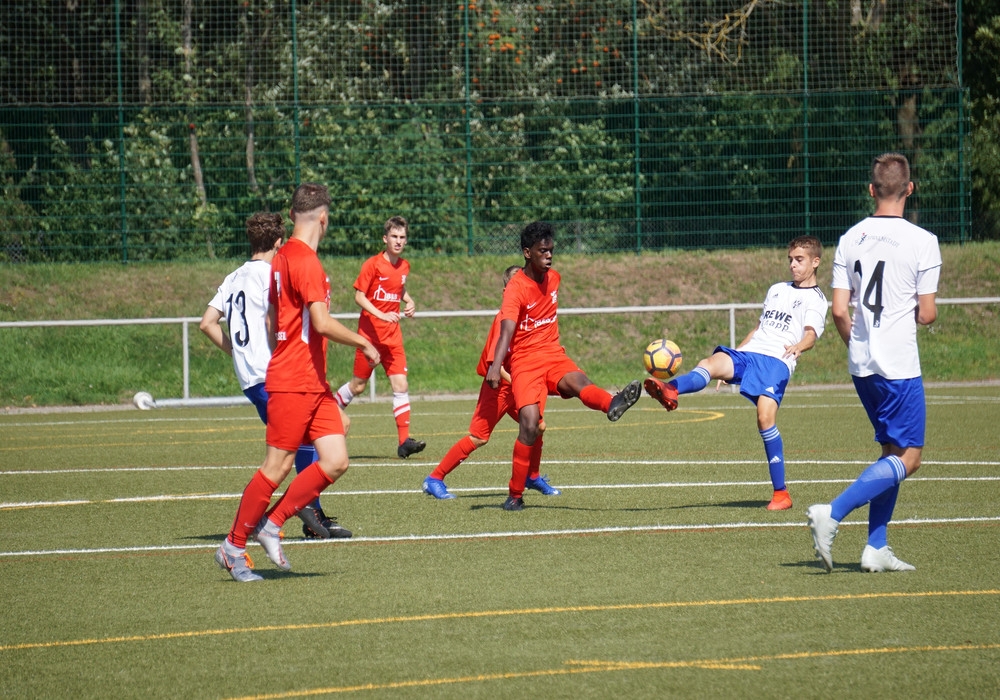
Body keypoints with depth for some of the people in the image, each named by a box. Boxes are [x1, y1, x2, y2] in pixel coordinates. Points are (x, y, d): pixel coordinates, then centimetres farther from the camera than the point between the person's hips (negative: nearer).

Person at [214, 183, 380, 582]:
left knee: (336, 462, 2)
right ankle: (234, 546, 5)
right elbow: (322, 323, -23)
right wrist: (364, 344, -9)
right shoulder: (306, 261, -15)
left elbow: (274, 321, 24)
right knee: (277, 467, -5)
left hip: (313, 383, 9)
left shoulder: (283, 257, 16)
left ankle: (271, 524, 9)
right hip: (293, 383, -9)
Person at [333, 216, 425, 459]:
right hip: (370, 332, -5)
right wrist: (381, 315, -24)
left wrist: (408, 302, 6)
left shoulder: (404, 266, 8)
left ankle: (404, 441, -9)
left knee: (400, 384, -6)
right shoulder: (373, 264, -10)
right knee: (359, 384, 3)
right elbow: (358, 296, -12)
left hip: (392, 334, 5)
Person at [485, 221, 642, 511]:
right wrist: (495, 366, -39)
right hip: (525, 361, -4)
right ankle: (515, 495, -5)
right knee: (529, 424, -20)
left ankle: (613, 404, -66)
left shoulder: (553, 278, 10)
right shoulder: (516, 288, -11)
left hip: (553, 355, 4)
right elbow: (507, 330, -25)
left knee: (577, 382, -30)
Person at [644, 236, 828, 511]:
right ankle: (670, 391, -59)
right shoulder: (777, 290, 30)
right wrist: (735, 353, 30)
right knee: (713, 362, -26)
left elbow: (811, 333, -9)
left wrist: (799, 346, -32)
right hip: (747, 353, 6)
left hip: (776, 361, -6)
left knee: (765, 417, -22)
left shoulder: (815, 299, 9)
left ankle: (781, 493, -12)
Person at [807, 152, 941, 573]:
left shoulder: (850, 239, 3)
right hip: (899, 365, -6)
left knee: (893, 451, 17)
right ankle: (832, 515, -17)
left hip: (861, 365, 6)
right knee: (907, 457, -1)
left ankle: (876, 548, 11)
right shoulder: (922, 242, -11)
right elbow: (927, 314, -9)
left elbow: (840, 310, 2)